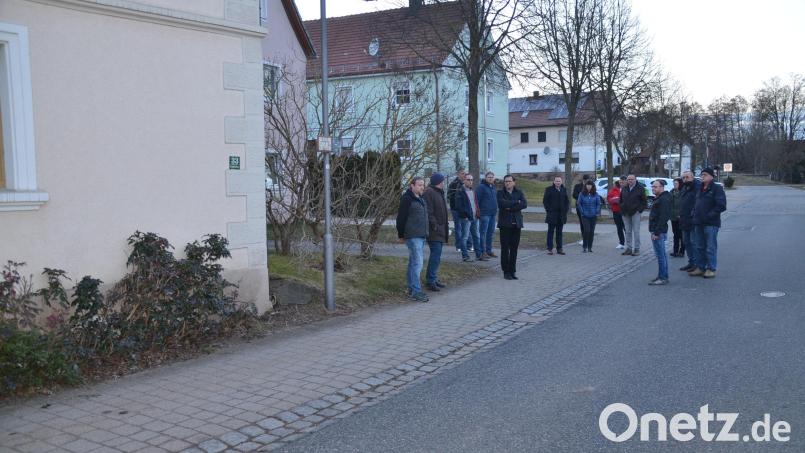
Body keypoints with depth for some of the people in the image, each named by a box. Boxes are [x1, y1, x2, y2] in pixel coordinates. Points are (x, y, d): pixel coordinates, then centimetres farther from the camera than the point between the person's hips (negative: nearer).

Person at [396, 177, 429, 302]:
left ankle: (411, 288, 21)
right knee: (417, 263, -12)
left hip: (421, 235, 9)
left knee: (413, 263, 14)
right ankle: (416, 291, -11)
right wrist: (401, 234, -8)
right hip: (413, 236, -9)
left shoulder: (420, 199, 17)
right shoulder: (407, 199, -11)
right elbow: (401, 217, -11)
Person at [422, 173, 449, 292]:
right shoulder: (429, 193, -13)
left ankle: (434, 279, 20)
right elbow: (428, 212, -20)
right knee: (436, 254, -12)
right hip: (434, 231, -10)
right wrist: (434, 225, -22)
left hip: (440, 230, 10)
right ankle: (430, 281, -9)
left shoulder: (439, 192, 20)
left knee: (436, 255, 13)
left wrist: (446, 225, 19)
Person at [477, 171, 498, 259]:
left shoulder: (493, 187, 16)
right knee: (483, 232, -4)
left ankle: (489, 250, 18)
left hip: (493, 214, 8)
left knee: (491, 233, 11)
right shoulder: (481, 187, -8)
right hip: (485, 214, -8)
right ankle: (483, 251, -1)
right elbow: (477, 200, -11)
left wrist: (496, 209, 15)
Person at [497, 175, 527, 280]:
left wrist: (510, 207, -12)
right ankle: (506, 272, 4)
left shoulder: (519, 192, 10)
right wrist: (516, 202, -9)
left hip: (516, 224, 2)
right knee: (505, 248, -2)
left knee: (514, 249, 4)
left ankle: (512, 271, 11)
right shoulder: (500, 193, 3)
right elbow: (502, 203, -17)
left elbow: (524, 204, -7)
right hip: (505, 224, -2)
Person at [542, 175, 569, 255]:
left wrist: (566, 210, 4)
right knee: (551, 232, 0)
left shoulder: (564, 190, 11)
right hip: (552, 214, -4)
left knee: (559, 232, 8)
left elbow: (567, 201, 16)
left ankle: (559, 249, 13)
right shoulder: (549, 189, -1)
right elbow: (545, 201, -3)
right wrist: (548, 210, -10)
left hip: (561, 215, 4)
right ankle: (550, 249, 3)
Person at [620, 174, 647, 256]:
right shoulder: (624, 189, 11)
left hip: (635, 212, -5)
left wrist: (640, 209, -10)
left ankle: (637, 249, 1)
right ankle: (629, 248, 15)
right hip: (625, 213, 5)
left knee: (636, 231, -4)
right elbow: (621, 200, 20)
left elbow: (644, 201, -2)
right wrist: (622, 208, 8)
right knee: (627, 231, 9)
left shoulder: (640, 188, -3)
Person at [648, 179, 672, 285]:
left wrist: (657, 232, -24)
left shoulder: (664, 200, -16)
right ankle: (663, 276, 21)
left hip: (659, 231, -11)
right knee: (662, 254, 14)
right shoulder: (659, 198, 18)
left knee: (661, 255, -9)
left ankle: (662, 278, -7)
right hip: (657, 231, 11)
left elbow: (663, 218, -23)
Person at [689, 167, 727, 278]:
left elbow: (721, 205, -15)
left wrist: (710, 215, -17)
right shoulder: (700, 189, 18)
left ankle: (711, 269, 3)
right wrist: (694, 213, 12)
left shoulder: (717, 189, -6)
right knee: (700, 247, 12)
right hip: (699, 223, 8)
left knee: (711, 247, -3)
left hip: (711, 223, -8)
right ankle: (701, 267, 20)